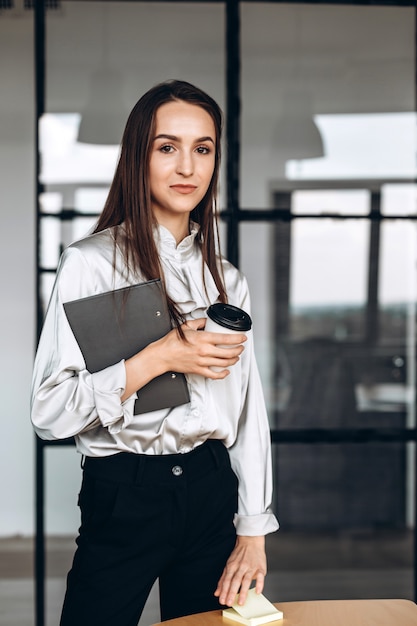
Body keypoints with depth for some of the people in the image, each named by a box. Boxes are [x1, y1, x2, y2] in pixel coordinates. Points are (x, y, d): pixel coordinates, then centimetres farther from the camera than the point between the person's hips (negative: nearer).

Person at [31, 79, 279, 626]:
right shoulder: (92, 261, -8)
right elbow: (50, 410, -15)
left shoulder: (227, 279, 7)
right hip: (124, 497, -4)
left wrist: (254, 532, 3)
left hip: (211, 492, 5)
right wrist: (160, 357, -20)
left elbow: (249, 411, 8)